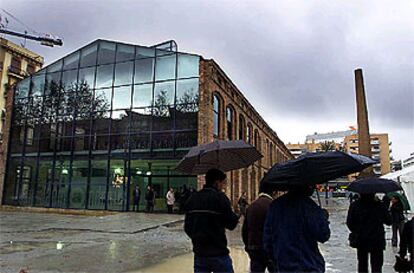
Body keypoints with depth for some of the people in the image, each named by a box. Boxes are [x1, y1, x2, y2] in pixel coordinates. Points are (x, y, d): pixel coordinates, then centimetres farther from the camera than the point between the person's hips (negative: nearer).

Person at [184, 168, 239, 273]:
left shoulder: (193, 198, 4)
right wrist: (236, 217, 8)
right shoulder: (220, 197, -13)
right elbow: (231, 224, -11)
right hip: (218, 253, -5)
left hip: (199, 253, 5)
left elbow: (187, 227, 8)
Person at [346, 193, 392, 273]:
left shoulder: (354, 206, -8)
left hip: (360, 240, 2)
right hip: (377, 240, -2)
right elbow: (389, 221, -2)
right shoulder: (380, 206, -12)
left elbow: (349, 223, -4)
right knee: (376, 266, 8)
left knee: (362, 264, 16)